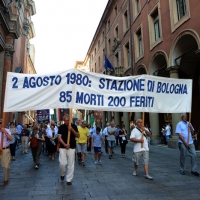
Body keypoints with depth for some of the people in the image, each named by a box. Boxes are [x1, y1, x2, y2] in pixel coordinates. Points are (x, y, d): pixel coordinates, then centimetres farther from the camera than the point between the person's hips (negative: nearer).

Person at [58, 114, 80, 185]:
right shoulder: (61, 127, 0)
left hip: (71, 148, 1)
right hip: (63, 148, 0)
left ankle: (69, 179, 17)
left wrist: (72, 129, -18)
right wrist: (64, 144, -22)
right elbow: (59, 137, -6)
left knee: (71, 165, 3)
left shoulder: (74, 126, 1)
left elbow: (78, 136, -4)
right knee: (62, 163, -6)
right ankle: (62, 174, 25)